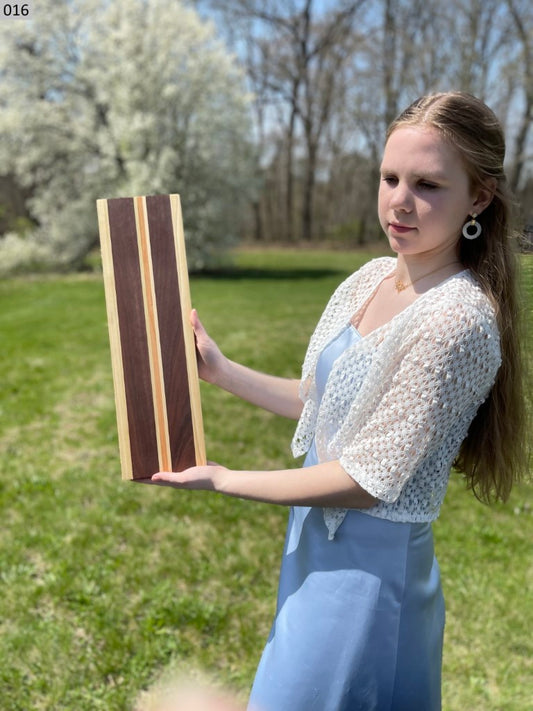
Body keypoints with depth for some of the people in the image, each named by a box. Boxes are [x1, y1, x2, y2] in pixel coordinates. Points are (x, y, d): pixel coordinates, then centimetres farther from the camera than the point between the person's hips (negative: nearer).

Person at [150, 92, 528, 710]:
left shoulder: (459, 320, -26)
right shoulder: (370, 278, -1)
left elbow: (366, 481, -24)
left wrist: (222, 480, -15)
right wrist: (221, 371, 5)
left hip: (371, 564, -7)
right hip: (315, 542, 8)